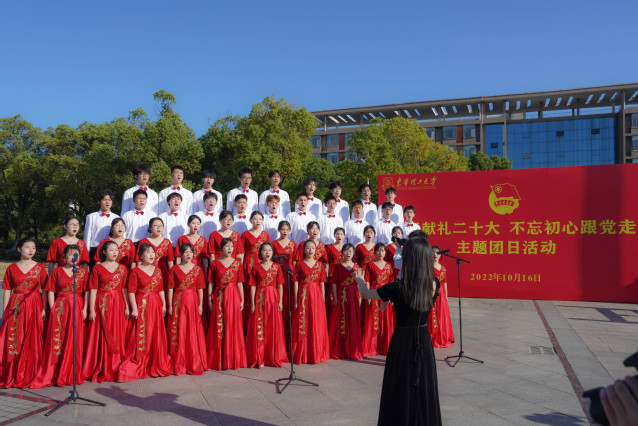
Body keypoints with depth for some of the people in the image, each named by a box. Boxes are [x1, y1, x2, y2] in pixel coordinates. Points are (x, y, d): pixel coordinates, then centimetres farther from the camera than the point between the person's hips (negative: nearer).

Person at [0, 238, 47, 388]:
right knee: (13, 341, -1)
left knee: (32, 341, -1)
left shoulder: (39, 267, 5)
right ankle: (12, 375, 11)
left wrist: (45, 309, -7)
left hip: (34, 308, -1)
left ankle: (31, 374, 10)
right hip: (15, 308, 1)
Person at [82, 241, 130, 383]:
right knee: (102, 337, 0)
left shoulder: (123, 268, 8)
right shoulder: (97, 268, 1)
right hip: (102, 305, -2)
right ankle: (103, 370, 9)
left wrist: (127, 307, -2)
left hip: (119, 304, 2)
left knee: (118, 336, 3)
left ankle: (117, 368, 12)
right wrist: (91, 310, -6)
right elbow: (93, 290, -1)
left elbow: (125, 289, 5)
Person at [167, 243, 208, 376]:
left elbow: (200, 288, 4)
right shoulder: (174, 269, 3)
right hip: (178, 302, 0)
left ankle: (194, 364, 12)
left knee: (193, 333, 2)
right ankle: (179, 365, 12)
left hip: (193, 302, 1)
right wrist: (170, 306, -2)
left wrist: (201, 305, -1)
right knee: (178, 333, 1)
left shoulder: (197, 269, 6)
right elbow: (170, 288, 2)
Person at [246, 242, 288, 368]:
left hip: (273, 298, 1)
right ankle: (259, 358, 8)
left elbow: (280, 285, 4)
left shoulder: (276, 267, 6)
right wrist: (252, 303, -4)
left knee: (274, 328, 3)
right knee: (259, 328, 0)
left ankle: (274, 357, 14)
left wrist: (280, 301, -2)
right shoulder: (256, 267, 3)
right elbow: (253, 286, 1)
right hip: (260, 299, -1)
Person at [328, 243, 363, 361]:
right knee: (341, 323, 0)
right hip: (341, 296, -2)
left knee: (354, 323, 4)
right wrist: (335, 298, -7)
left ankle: (353, 351, 15)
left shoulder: (356, 266, 8)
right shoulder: (338, 266, 0)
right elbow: (334, 282, -2)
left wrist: (359, 297, 1)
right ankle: (339, 351, 10)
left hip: (353, 295, 3)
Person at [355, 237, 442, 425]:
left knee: (400, 393, 11)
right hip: (424, 343, 4)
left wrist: (360, 280, 14)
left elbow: (365, 294, -6)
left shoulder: (397, 288, -22)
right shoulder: (434, 284, -10)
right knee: (425, 391, 18)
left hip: (402, 343, -4)